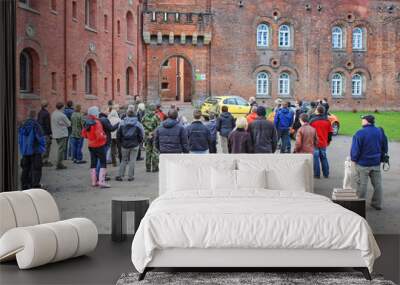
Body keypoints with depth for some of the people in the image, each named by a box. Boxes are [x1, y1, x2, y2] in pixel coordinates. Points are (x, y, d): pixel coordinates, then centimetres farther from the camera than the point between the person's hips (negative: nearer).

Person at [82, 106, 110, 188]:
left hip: (91, 146, 8)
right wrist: (105, 136, -5)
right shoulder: (97, 123, -20)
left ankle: (94, 181, 17)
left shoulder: (87, 123, 4)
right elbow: (100, 136, -24)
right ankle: (101, 181, -10)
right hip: (99, 145, -8)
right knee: (103, 163, -2)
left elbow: (84, 134, 13)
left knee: (93, 163, 13)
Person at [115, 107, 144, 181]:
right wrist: (138, 142, 11)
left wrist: (121, 142, 14)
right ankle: (130, 176, 5)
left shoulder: (122, 123, -3)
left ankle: (120, 176, 9)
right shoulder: (138, 124, -7)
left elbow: (118, 134, 1)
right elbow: (141, 135, -4)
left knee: (124, 160, 13)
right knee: (132, 161, 5)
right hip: (134, 145, -2)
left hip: (124, 145, 2)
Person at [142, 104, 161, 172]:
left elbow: (142, 125, 4)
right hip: (155, 136, -4)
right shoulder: (156, 117, -8)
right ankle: (155, 168, 1)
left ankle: (148, 168, 12)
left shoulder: (145, 117, 3)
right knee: (155, 152, 2)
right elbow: (159, 126, -10)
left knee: (148, 152, 10)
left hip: (146, 135, 4)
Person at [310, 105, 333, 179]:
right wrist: (328, 141, 19)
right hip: (323, 143, 4)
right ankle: (326, 174, 18)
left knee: (316, 158, 2)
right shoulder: (327, 121, 2)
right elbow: (330, 132, 7)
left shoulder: (312, 120, -12)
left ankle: (317, 174, 3)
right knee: (324, 158, 14)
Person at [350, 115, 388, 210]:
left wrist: (354, 159, -1)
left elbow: (355, 149, -17)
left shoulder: (360, 133, -18)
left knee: (362, 184, 5)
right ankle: (377, 204, 22)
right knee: (377, 184, 14)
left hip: (362, 163, -5)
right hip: (376, 163, 5)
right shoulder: (380, 132, 1)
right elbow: (384, 148, 10)